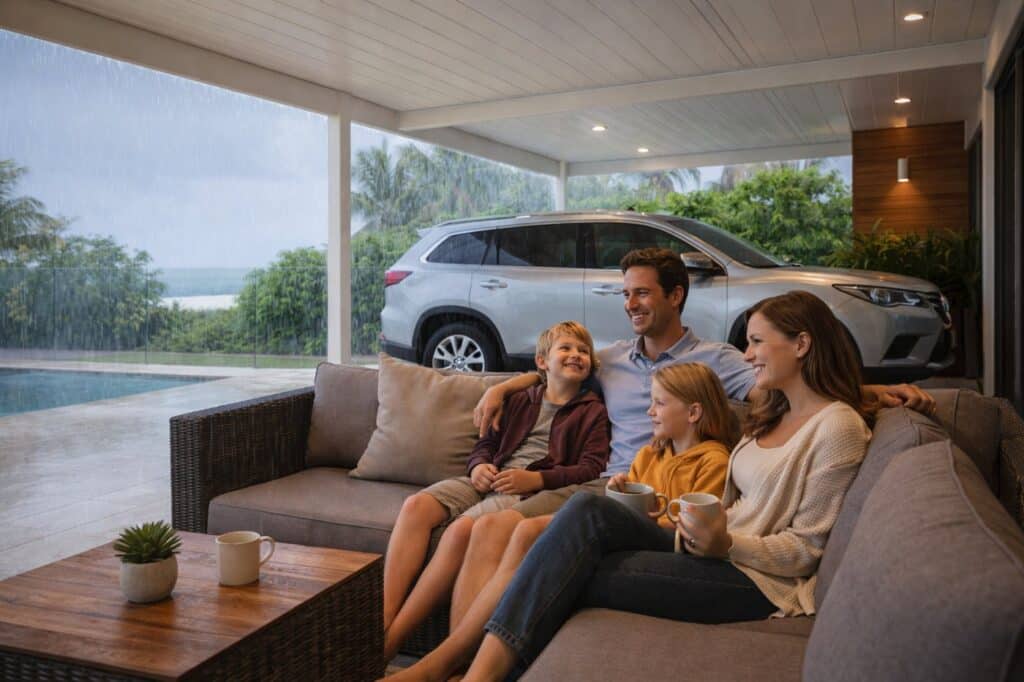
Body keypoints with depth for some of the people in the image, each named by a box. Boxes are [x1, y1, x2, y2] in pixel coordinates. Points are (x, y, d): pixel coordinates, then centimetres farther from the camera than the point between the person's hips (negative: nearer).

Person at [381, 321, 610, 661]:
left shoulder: (593, 411, 10)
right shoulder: (521, 401, 24)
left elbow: (591, 467, -3)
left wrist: (537, 479, -16)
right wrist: (479, 465, -1)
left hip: (531, 488, -5)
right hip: (490, 478, 6)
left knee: (462, 529, -33)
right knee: (415, 506, -23)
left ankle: (390, 640, -28)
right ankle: (381, 620, -28)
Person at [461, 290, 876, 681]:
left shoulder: (838, 426, -8)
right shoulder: (773, 414, 19)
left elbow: (806, 551, -10)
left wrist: (727, 544, -23)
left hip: (761, 579, -7)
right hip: (715, 549, 7)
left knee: (576, 577, -22)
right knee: (588, 511, -21)